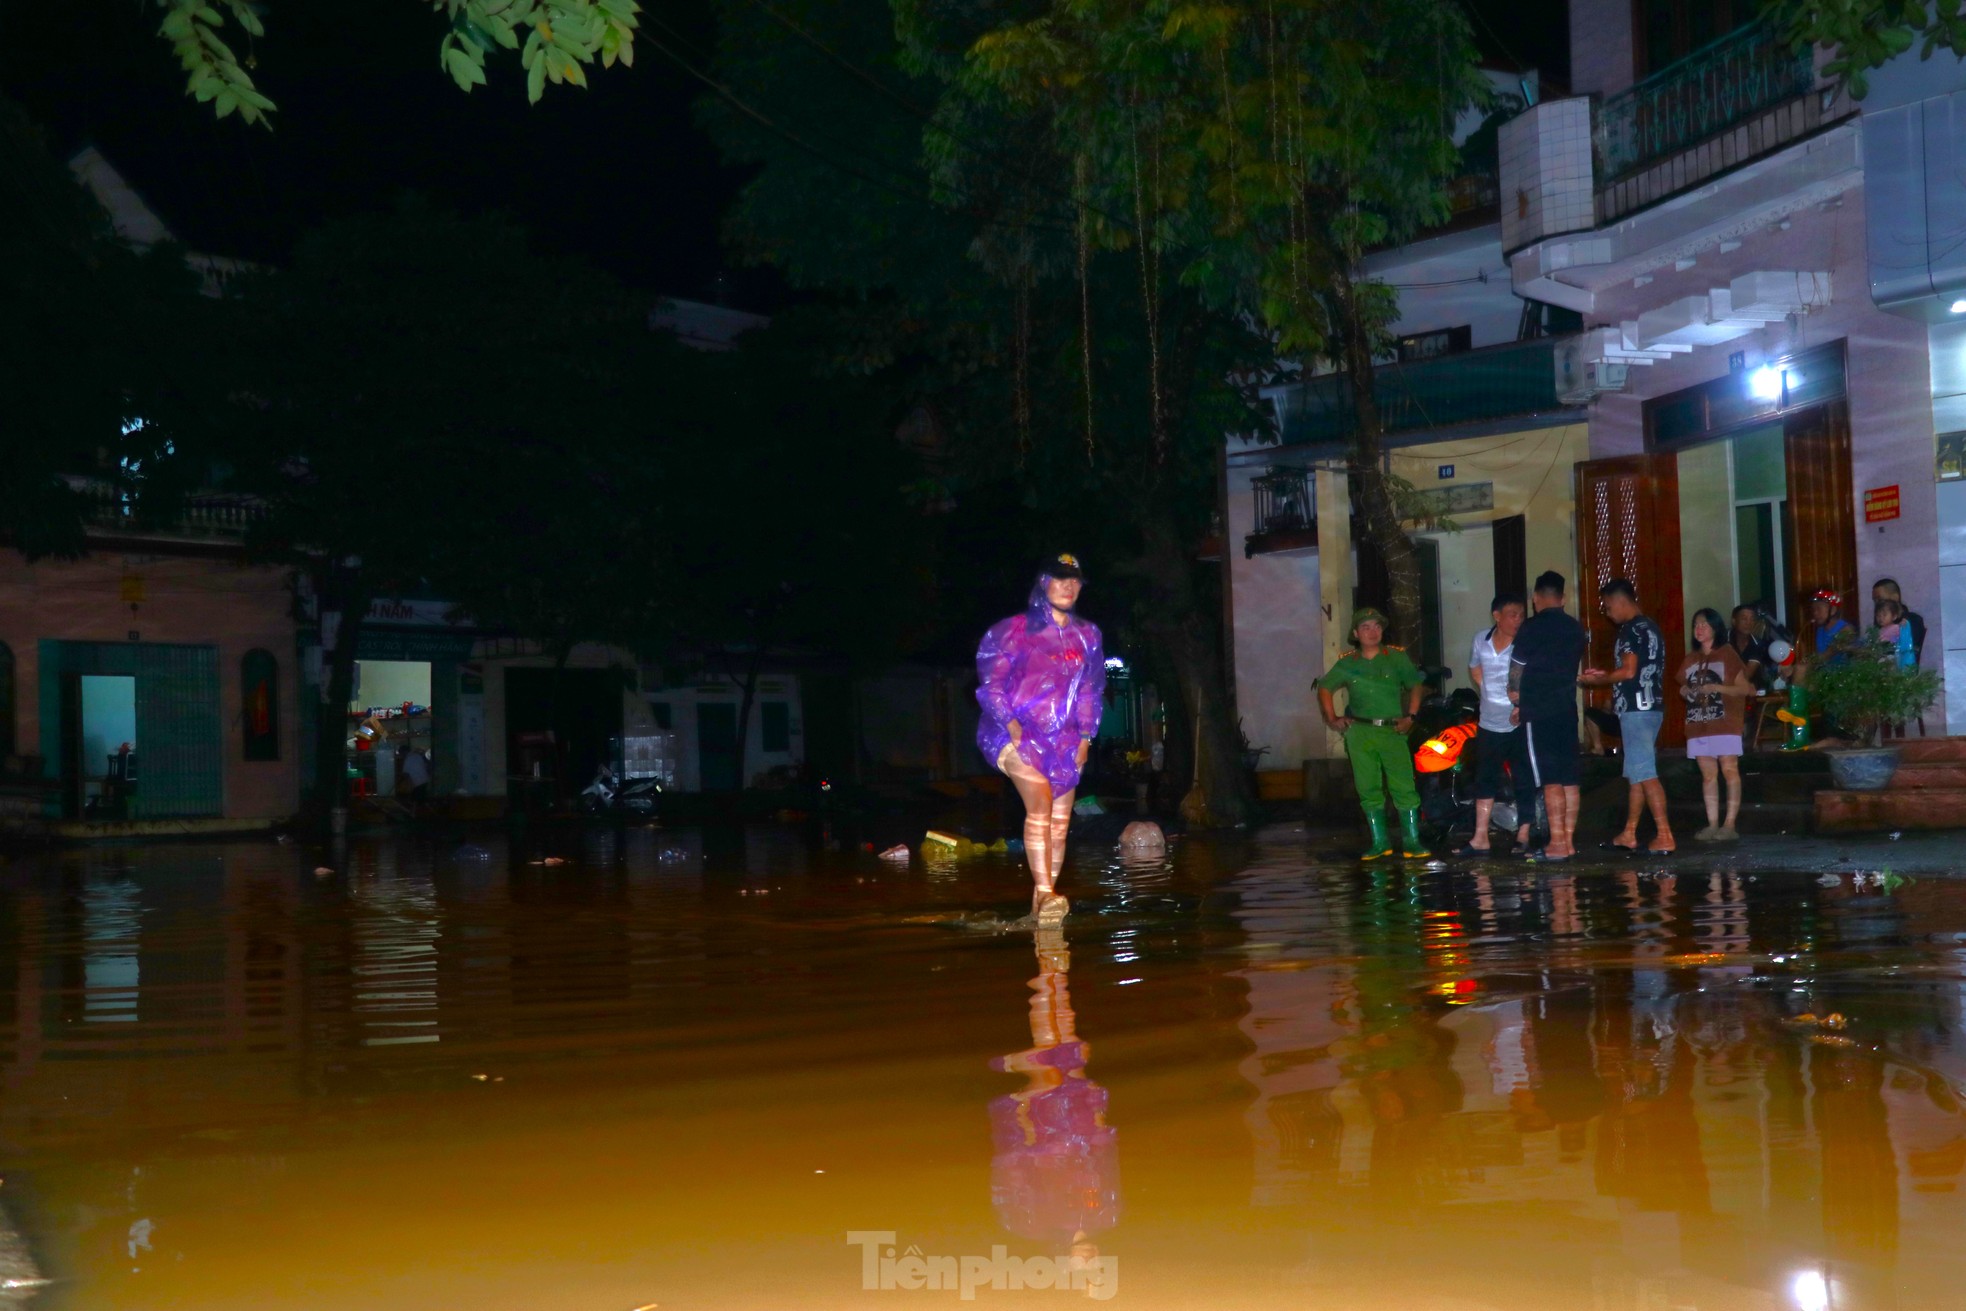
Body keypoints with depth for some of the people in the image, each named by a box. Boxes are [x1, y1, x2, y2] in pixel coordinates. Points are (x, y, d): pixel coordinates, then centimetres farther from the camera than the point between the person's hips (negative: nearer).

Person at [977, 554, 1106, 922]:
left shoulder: (1087, 635, 11)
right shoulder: (1016, 629, -3)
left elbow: (1091, 689, 16)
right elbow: (990, 680, -3)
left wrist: (1085, 735, 8)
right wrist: (1010, 722, -12)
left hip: (1063, 738, 5)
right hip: (1020, 733, -5)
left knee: (1060, 820, 3)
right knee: (1040, 802, -23)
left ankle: (1043, 903, 11)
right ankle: (1044, 893, -28)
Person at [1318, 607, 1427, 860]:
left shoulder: (1397, 657, 6)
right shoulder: (1347, 663, 9)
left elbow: (1414, 686, 12)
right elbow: (1324, 687, 18)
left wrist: (1410, 716, -1)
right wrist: (1332, 718, 8)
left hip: (1392, 730, -2)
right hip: (1360, 732, 2)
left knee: (1404, 788, -9)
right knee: (1369, 789, 4)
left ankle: (1412, 841, -3)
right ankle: (1380, 842, 11)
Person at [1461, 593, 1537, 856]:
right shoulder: (1481, 640, 3)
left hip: (1519, 724, -5)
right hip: (1489, 724, 5)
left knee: (1523, 781, 2)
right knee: (1485, 780, 10)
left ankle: (1523, 834, 13)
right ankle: (1480, 838, 17)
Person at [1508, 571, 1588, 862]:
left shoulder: (1532, 628, -10)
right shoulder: (1576, 629, 9)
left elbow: (1516, 668, -3)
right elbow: (1572, 669, 15)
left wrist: (1515, 692, 19)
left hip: (1539, 712, -6)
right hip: (1567, 708, 6)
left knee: (1549, 778, -7)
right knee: (1570, 777, 8)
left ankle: (1557, 843, -9)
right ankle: (1568, 840, 11)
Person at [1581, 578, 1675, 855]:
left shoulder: (1633, 629, -12)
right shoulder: (1648, 627, 18)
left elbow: (1629, 671, -18)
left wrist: (1597, 680, -4)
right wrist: (1605, 675, 20)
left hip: (1637, 709, -10)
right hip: (1645, 707, 10)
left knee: (1644, 773, -11)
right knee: (1636, 773, 14)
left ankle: (1665, 837, -14)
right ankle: (1629, 835, 19)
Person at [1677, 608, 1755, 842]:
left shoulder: (1727, 654, 0)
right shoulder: (1690, 659, 15)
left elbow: (1744, 688, -4)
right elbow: (1684, 688, 26)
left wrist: (1716, 688, -17)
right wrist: (1685, 692, 2)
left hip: (1724, 724, -5)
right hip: (1698, 725, 5)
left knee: (1729, 771, -7)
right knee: (1708, 774, 4)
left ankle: (1729, 825, -9)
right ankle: (1712, 824, 3)